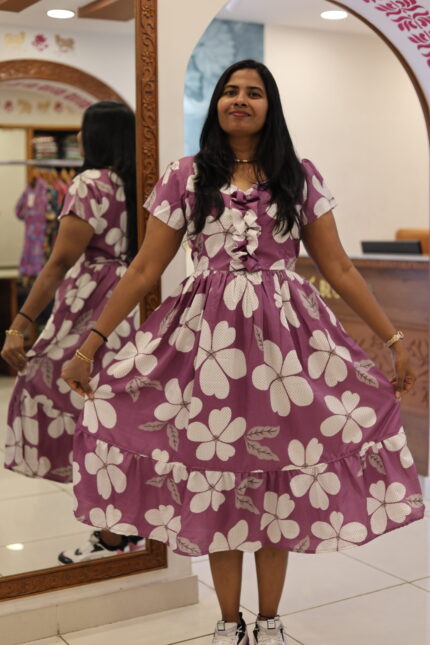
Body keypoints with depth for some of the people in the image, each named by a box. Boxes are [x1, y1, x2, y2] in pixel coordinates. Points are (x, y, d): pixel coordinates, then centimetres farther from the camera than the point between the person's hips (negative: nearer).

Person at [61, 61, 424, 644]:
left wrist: (393, 340, 4)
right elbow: (145, 269, 5)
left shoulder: (300, 176, 6)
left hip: (285, 334, 0)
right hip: (208, 334, 0)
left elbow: (338, 267, 7)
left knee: (280, 480, 4)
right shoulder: (186, 176, 5)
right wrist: (90, 345, 2)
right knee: (214, 476, 4)